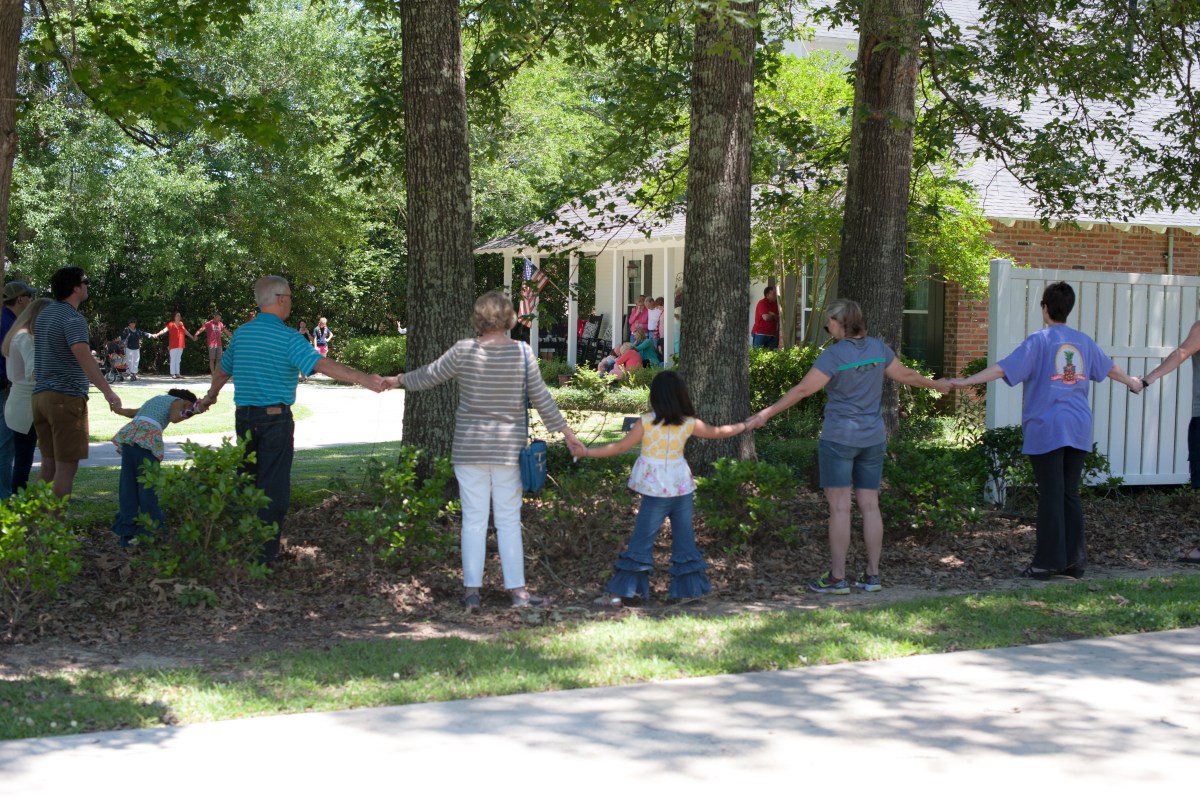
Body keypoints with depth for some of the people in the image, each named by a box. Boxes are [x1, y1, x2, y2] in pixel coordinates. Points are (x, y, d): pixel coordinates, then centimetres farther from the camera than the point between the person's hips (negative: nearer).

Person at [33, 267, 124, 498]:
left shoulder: (45, 314, 14)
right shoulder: (73, 318, -14)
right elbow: (83, 356, -28)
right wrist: (108, 392, -36)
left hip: (40, 395, 9)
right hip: (67, 397, -9)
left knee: (49, 465, 14)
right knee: (67, 466, -5)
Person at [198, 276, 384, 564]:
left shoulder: (241, 333, 7)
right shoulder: (288, 338, -13)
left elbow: (222, 370, 21)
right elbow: (323, 365, -25)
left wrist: (211, 396, 41)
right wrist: (364, 379, -29)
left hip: (244, 418, 6)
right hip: (275, 419, -6)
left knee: (247, 480, 19)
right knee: (273, 486, -1)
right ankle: (265, 554, 0)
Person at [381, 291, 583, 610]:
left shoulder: (464, 350, -5)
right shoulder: (523, 353, -4)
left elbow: (430, 376, 7)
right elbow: (541, 397, 0)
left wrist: (399, 380, 26)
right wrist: (564, 429, 12)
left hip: (469, 448, 0)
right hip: (508, 448, 0)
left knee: (473, 520, 5)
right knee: (509, 521, 6)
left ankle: (471, 591, 8)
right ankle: (517, 590, 9)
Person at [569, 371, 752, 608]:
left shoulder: (647, 422, -11)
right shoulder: (689, 423, 0)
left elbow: (620, 447, -7)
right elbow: (717, 432, 16)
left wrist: (587, 452, 0)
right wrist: (744, 426, 34)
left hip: (656, 492, -3)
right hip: (682, 488, 3)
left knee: (641, 541, 0)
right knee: (684, 539, 14)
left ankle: (618, 594, 1)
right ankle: (689, 588, 20)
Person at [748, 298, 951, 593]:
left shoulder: (834, 355, -14)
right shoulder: (878, 348, 3)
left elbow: (802, 389, -15)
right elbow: (906, 375, 15)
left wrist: (767, 413, -11)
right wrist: (936, 385, 33)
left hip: (839, 438, -6)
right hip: (873, 439, 6)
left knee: (839, 507, -3)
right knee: (870, 506, 9)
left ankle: (837, 578, -1)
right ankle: (872, 575, 12)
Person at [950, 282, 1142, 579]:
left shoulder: (1039, 341, -6)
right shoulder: (1083, 342, 12)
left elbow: (1003, 369, -16)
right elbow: (1110, 368, 29)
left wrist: (966, 381, -15)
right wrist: (1132, 382, 48)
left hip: (1046, 429, -5)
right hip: (1078, 430, 5)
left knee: (1051, 496, -3)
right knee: (1070, 494, 10)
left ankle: (1048, 562, 0)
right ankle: (1075, 560, 12)